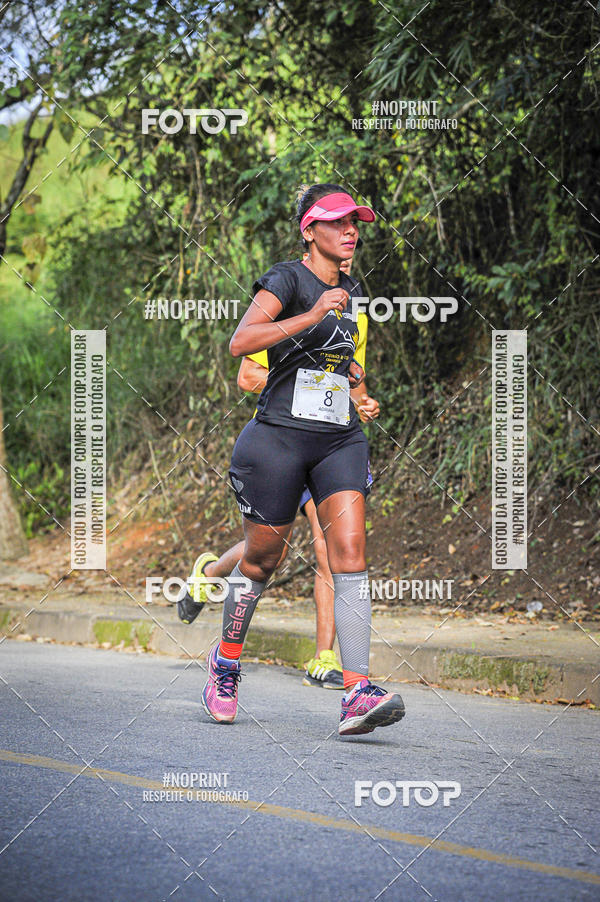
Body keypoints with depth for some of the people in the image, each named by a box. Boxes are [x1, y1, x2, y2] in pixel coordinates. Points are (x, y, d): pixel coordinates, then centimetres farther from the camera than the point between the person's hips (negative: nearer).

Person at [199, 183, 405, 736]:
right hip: (280, 436, -5)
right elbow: (240, 343, -21)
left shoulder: (350, 291, 16)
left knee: (351, 551, -13)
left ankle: (357, 694, -22)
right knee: (262, 557, 7)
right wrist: (311, 316, -28)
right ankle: (225, 663, 33)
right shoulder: (288, 277, -6)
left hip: (340, 439, 5)